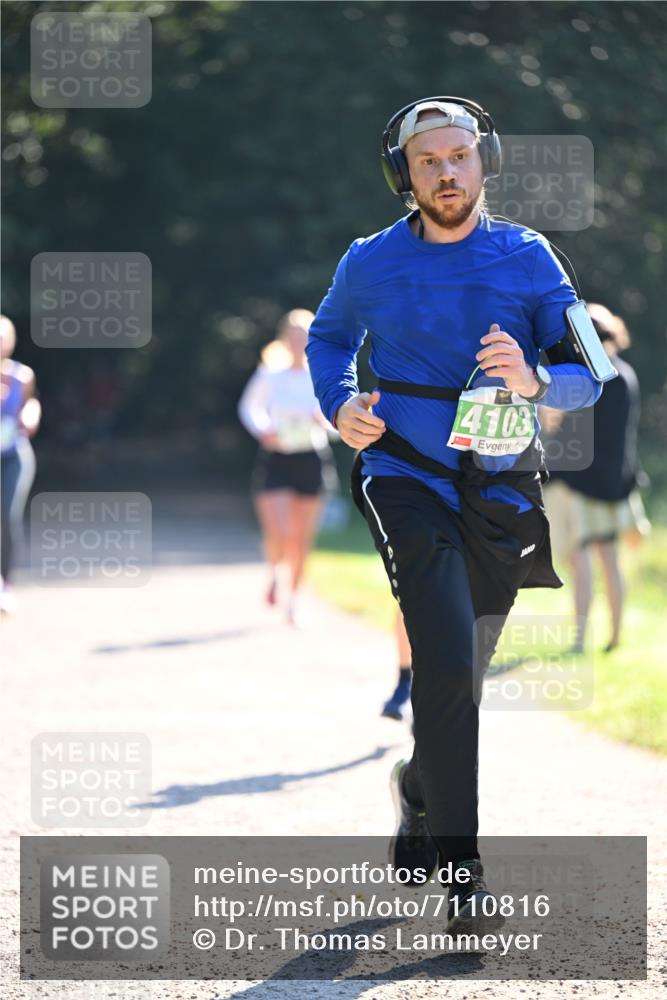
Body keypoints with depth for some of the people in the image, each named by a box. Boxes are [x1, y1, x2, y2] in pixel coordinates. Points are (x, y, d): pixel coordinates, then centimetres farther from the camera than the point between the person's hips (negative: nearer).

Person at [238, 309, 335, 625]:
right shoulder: (270, 376, -4)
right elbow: (248, 407, 11)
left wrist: (324, 419, -15)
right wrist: (262, 430, -7)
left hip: (311, 461, 2)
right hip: (275, 459, -2)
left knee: (302, 539, 6)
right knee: (279, 534, -16)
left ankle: (292, 603, 23)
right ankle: (273, 571, 19)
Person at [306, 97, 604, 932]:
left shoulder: (526, 258, -1)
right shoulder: (371, 264, -1)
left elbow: (585, 377, -2)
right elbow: (327, 338, 19)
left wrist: (534, 380, -24)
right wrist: (340, 408, 0)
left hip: (500, 492, 3)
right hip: (408, 480, -2)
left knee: (463, 675, 17)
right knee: (448, 663, -21)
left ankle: (418, 787, 48)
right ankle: (460, 870, -17)